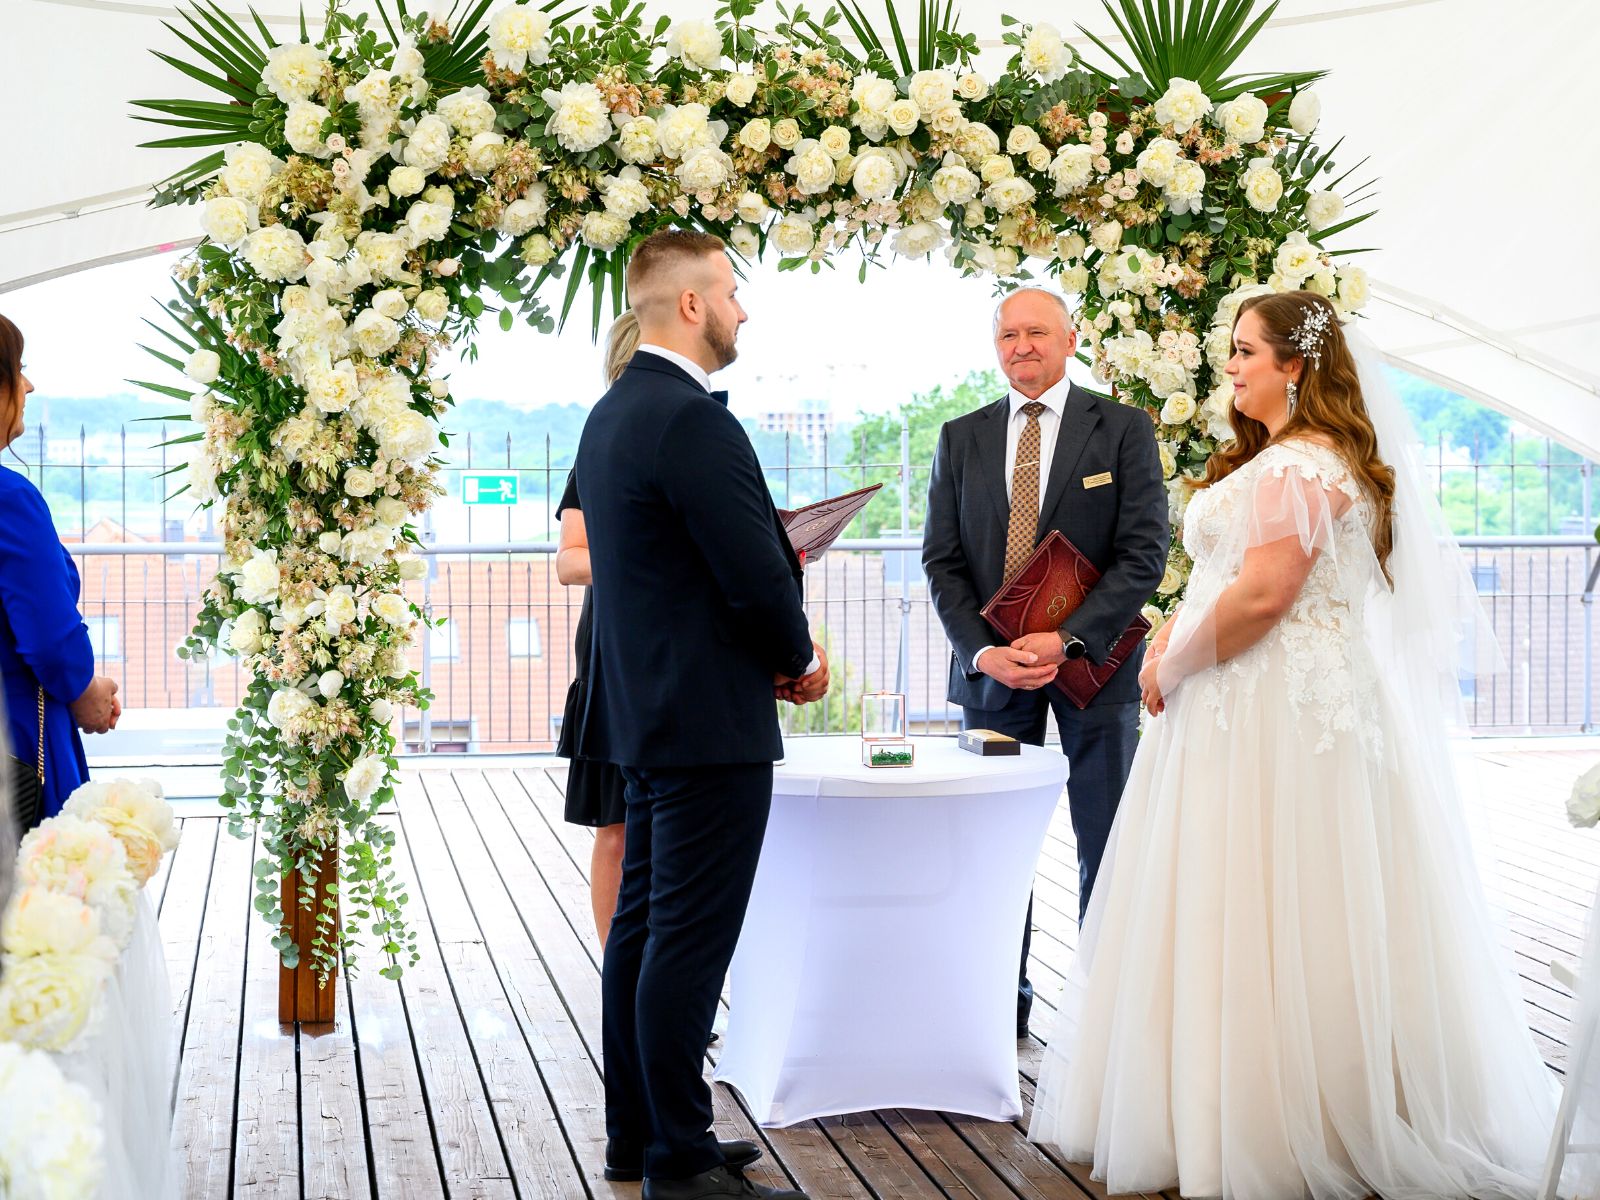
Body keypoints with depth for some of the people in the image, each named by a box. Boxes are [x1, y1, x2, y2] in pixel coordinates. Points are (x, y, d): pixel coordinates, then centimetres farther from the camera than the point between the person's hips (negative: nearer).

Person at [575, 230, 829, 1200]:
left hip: (646, 710, 10)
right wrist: (801, 658, -2)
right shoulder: (695, 422, -19)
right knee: (690, 939, -4)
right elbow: (759, 575, -21)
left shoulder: (612, 413, 12)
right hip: (712, 719, -10)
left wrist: (774, 648, 10)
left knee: (642, 928, 15)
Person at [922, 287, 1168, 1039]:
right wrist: (981, 651, -10)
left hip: (1092, 661, -2)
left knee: (1106, 843, 4)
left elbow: (1143, 554, -7)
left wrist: (1067, 640, -17)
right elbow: (942, 561, 6)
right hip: (989, 663, 3)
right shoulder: (961, 439, 9)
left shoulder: (1123, 429, 0)